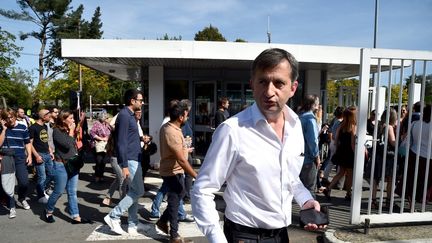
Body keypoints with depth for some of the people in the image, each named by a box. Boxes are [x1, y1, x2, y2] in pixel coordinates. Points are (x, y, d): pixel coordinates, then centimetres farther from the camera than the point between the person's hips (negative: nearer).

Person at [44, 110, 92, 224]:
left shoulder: (71, 130, 10)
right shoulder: (57, 131, -11)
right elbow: (67, 145, -22)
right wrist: (71, 132, -13)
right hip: (61, 165, -7)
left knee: (72, 192, 8)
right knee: (58, 191, 5)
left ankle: (76, 217, 11)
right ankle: (48, 211, 29)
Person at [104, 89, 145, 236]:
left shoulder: (130, 115, 14)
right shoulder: (124, 115, -16)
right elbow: (121, 142, -21)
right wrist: (124, 165, -22)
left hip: (134, 159, 10)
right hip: (130, 160, -10)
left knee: (133, 191, 13)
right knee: (138, 192, -5)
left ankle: (133, 223, 22)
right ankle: (113, 216, 5)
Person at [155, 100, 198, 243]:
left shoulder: (167, 127, 3)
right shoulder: (172, 133, -29)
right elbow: (181, 160, -31)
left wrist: (184, 149, 31)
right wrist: (196, 176, -27)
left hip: (172, 170, 10)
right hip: (173, 172, -10)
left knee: (179, 195, 24)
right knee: (174, 201, 4)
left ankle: (163, 221, 36)